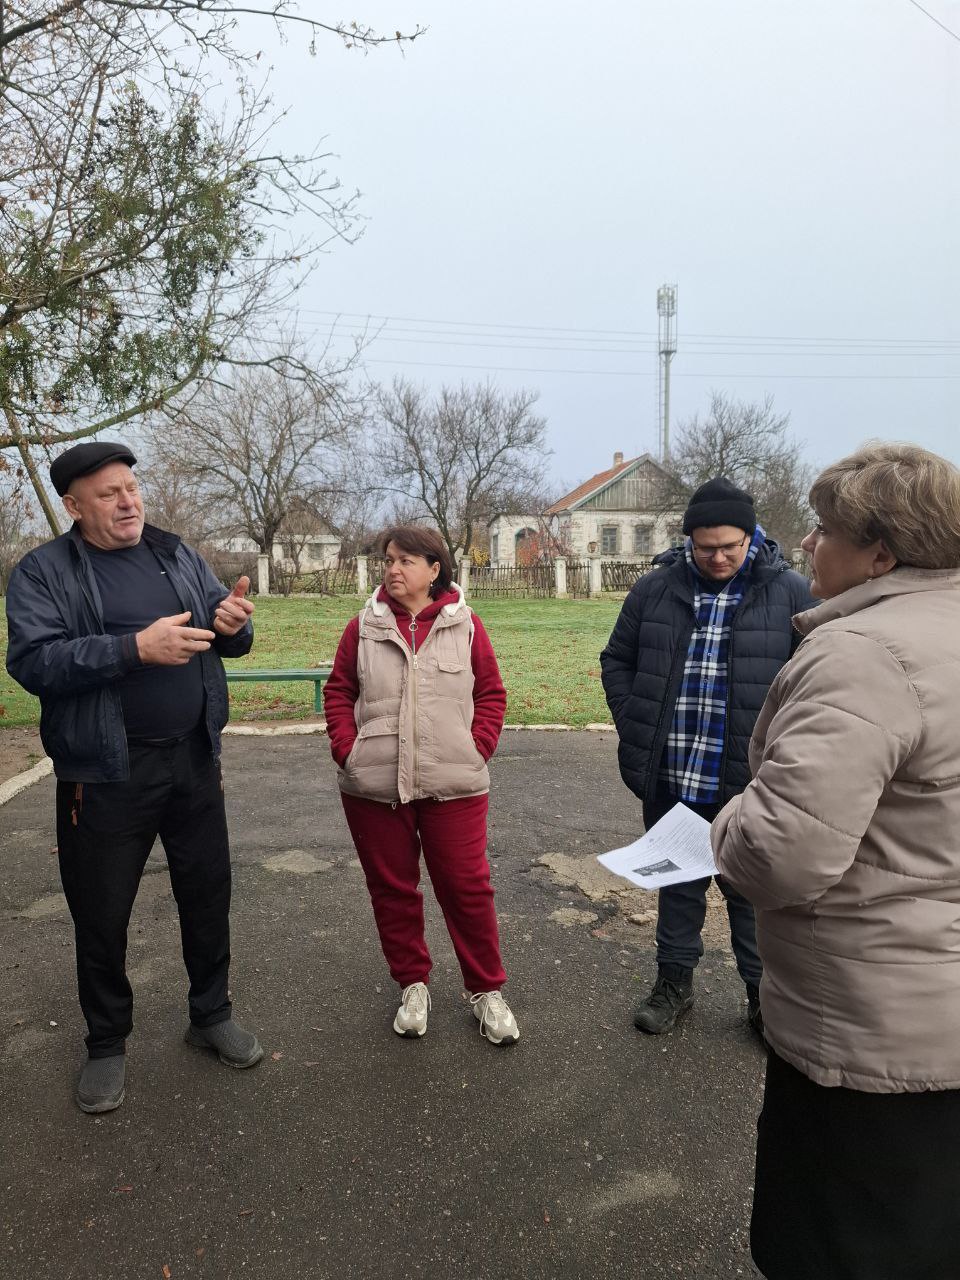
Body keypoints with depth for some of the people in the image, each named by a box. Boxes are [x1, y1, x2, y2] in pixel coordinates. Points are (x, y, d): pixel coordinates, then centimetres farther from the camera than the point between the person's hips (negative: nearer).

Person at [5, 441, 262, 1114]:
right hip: (106, 774, -3)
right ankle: (107, 1044, 34)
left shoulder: (177, 556, 7)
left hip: (194, 762, 4)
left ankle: (212, 1014, 38)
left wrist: (233, 623, -14)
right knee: (101, 915, 11)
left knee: (208, 894, 15)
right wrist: (137, 647, -28)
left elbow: (227, 642, 10)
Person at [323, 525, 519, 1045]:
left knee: (466, 886, 4)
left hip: (452, 785, -2)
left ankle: (486, 990, 25)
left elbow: (491, 694, 4)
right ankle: (413, 985, 34)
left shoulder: (465, 625, 0)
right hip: (374, 787, 2)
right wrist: (347, 749, -3)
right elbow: (338, 692, 8)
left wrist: (477, 749, -6)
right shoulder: (363, 627, 3)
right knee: (391, 887, 13)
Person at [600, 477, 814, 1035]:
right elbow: (617, 660, 11)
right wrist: (634, 725, 2)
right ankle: (675, 981, 38)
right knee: (677, 883, 19)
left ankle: (765, 994, 35)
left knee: (751, 890, 13)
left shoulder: (790, 592, -6)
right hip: (669, 779, 3)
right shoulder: (656, 588, 1)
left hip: (749, 783, -2)